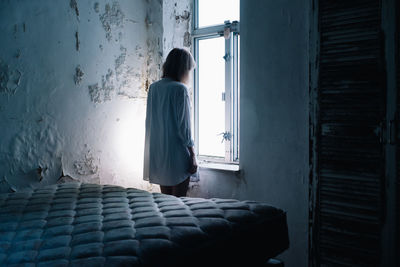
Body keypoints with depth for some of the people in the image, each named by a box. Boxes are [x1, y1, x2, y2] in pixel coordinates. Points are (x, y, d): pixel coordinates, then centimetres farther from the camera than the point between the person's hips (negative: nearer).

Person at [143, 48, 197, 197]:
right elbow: (184, 126, -15)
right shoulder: (180, 89, -14)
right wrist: (192, 155, -8)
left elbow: (149, 122, 12)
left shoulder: (153, 87, 6)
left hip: (158, 154, 7)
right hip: (177, 155, -7)